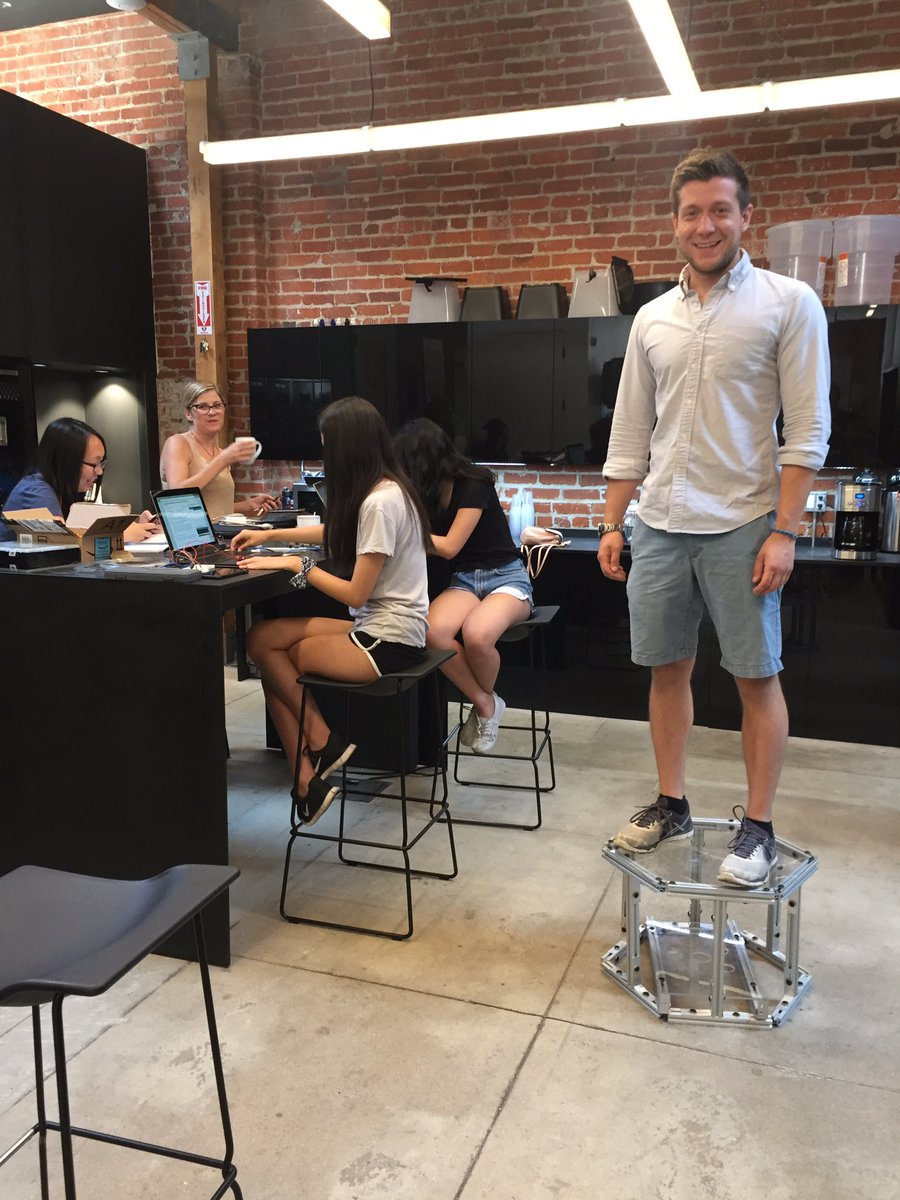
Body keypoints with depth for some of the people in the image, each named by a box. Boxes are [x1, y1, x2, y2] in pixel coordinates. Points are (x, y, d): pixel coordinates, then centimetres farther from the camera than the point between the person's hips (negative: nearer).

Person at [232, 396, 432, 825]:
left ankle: (321, 742, 14)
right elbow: (337, 532, 29)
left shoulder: (380, 502, -21)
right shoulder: (383, 491, 8)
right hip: (378, 626, 9)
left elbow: (355, 595, -19)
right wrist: (270, 534, 27)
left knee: (269, 653, -2)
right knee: (262, 638, 0)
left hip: (390, 640, -9)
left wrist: (296, 564, -8)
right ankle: (308, 781, -2)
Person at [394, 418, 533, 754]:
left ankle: (486, 699, -4)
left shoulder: (473, 485, -12)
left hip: (506, 578, -5)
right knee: (433, 632, -31)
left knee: (476, 634, -38)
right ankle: (484, 703, -9)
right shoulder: (429, 492, 7)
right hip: (463, 581, 5)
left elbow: (449, 547, -14)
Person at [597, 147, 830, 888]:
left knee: (757, 677, 3)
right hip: (660, 524, 5)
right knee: (667, 669, 11)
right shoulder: (652, 318, 10)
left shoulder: (788, 303, -3)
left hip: (742, 526, -4)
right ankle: (672, 805, 26)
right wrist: (612, 524, 8)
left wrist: (784, 532, -14)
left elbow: (808, 430, -7)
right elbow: (630, 433, 12)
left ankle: (759, 827, 16)